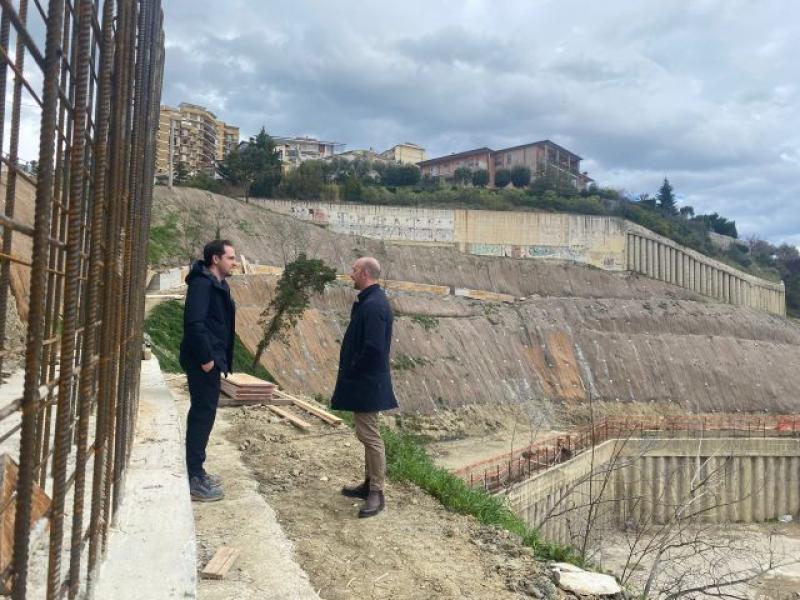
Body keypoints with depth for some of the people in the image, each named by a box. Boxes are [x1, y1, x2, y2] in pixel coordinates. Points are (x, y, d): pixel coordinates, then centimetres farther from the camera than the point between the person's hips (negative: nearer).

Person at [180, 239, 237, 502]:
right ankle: (193, 479, 5)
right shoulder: (202, 284, -15)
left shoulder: (217, 284, 15)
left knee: (203, 413, 15)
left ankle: (195, 471, 27)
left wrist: (216, 357, 14)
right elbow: (194, 322, -24)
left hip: (210, 360, 10)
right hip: (203, 361, -10)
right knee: (203, 414, -4)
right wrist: (206, 358, -22)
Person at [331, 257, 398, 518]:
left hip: (367, 383, -11)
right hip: (365, 380, 11)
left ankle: (376, 494, 9)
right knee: (367, 433, 18)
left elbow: (373, 348, -27)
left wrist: (352, 371, -14)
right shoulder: (370, 300, 11)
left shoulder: (373, 305, -22)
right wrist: (352, 370, 11)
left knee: (370, 436, -2)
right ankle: (369, 484, 30)